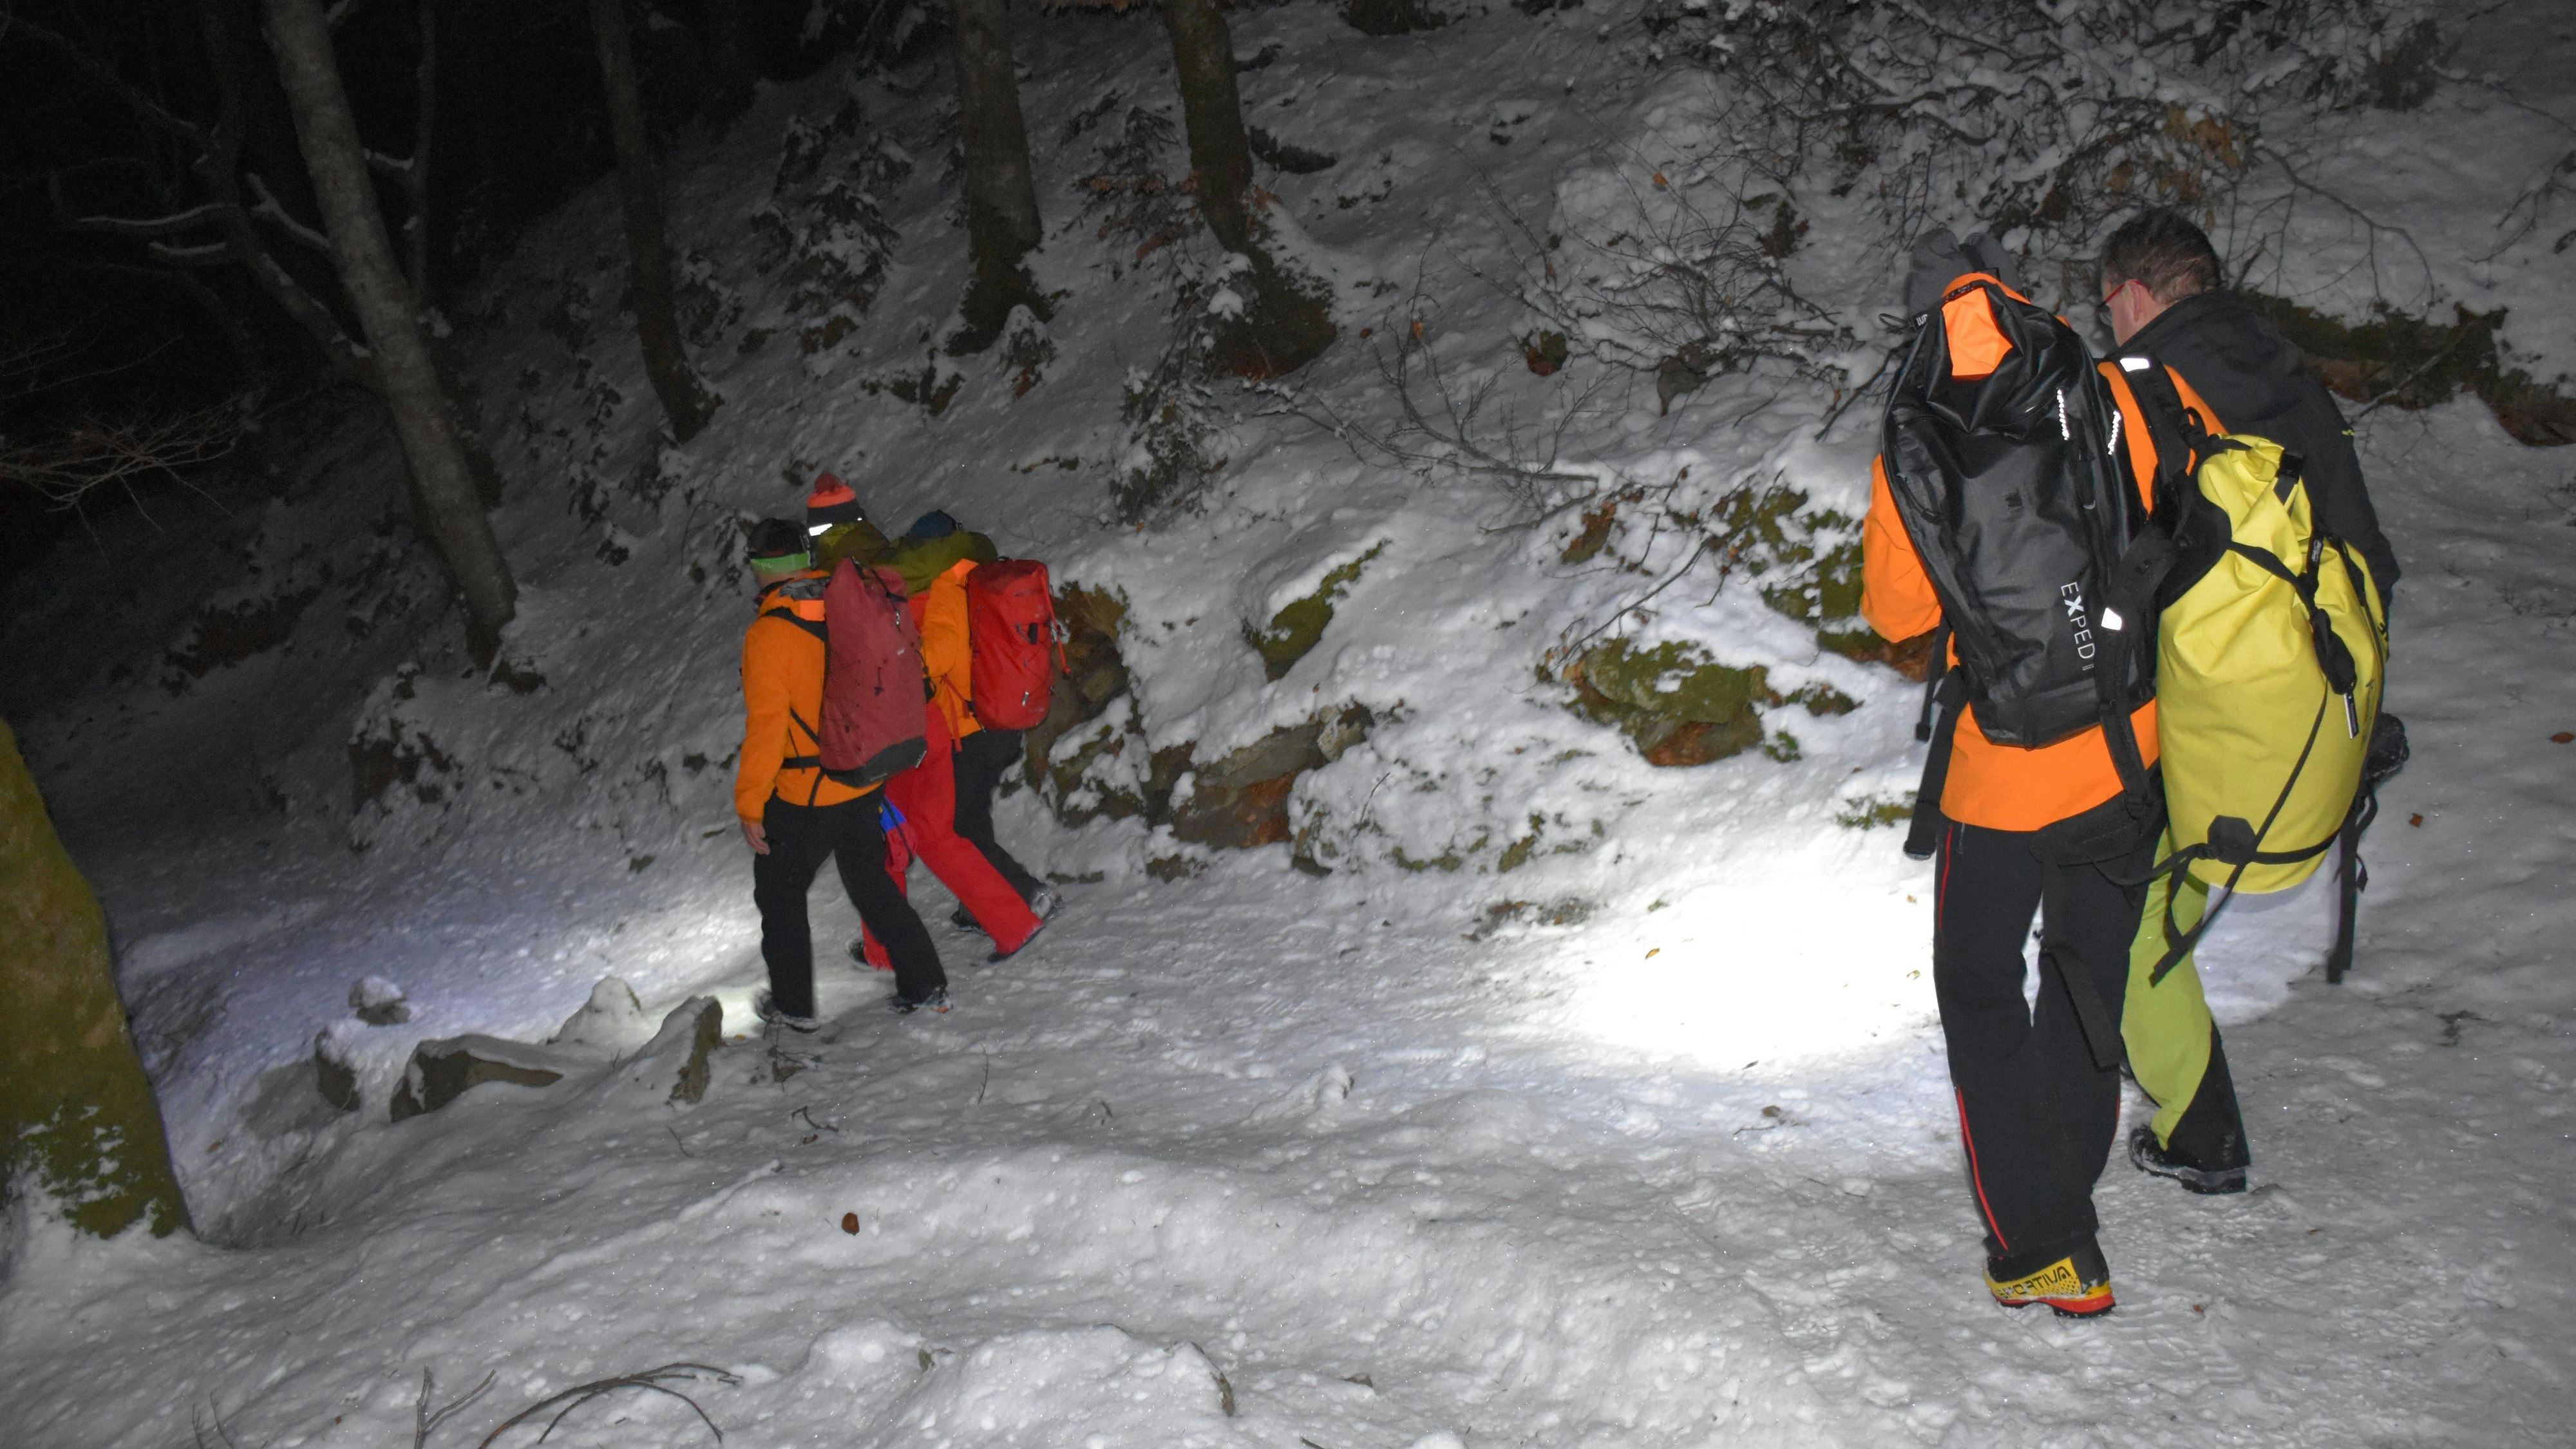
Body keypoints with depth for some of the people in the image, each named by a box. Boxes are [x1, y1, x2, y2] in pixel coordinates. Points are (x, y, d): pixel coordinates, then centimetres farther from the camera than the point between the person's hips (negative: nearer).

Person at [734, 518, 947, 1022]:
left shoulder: (768, 634, -20)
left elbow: (766, 726, -22)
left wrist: (749, 804, -13)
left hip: (801, 797, -5)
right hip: (865, 787, 6)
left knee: (780, 898, 15)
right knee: (872, 885, 22)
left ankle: (795, 1008, 25)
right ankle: (925, 986, 24)